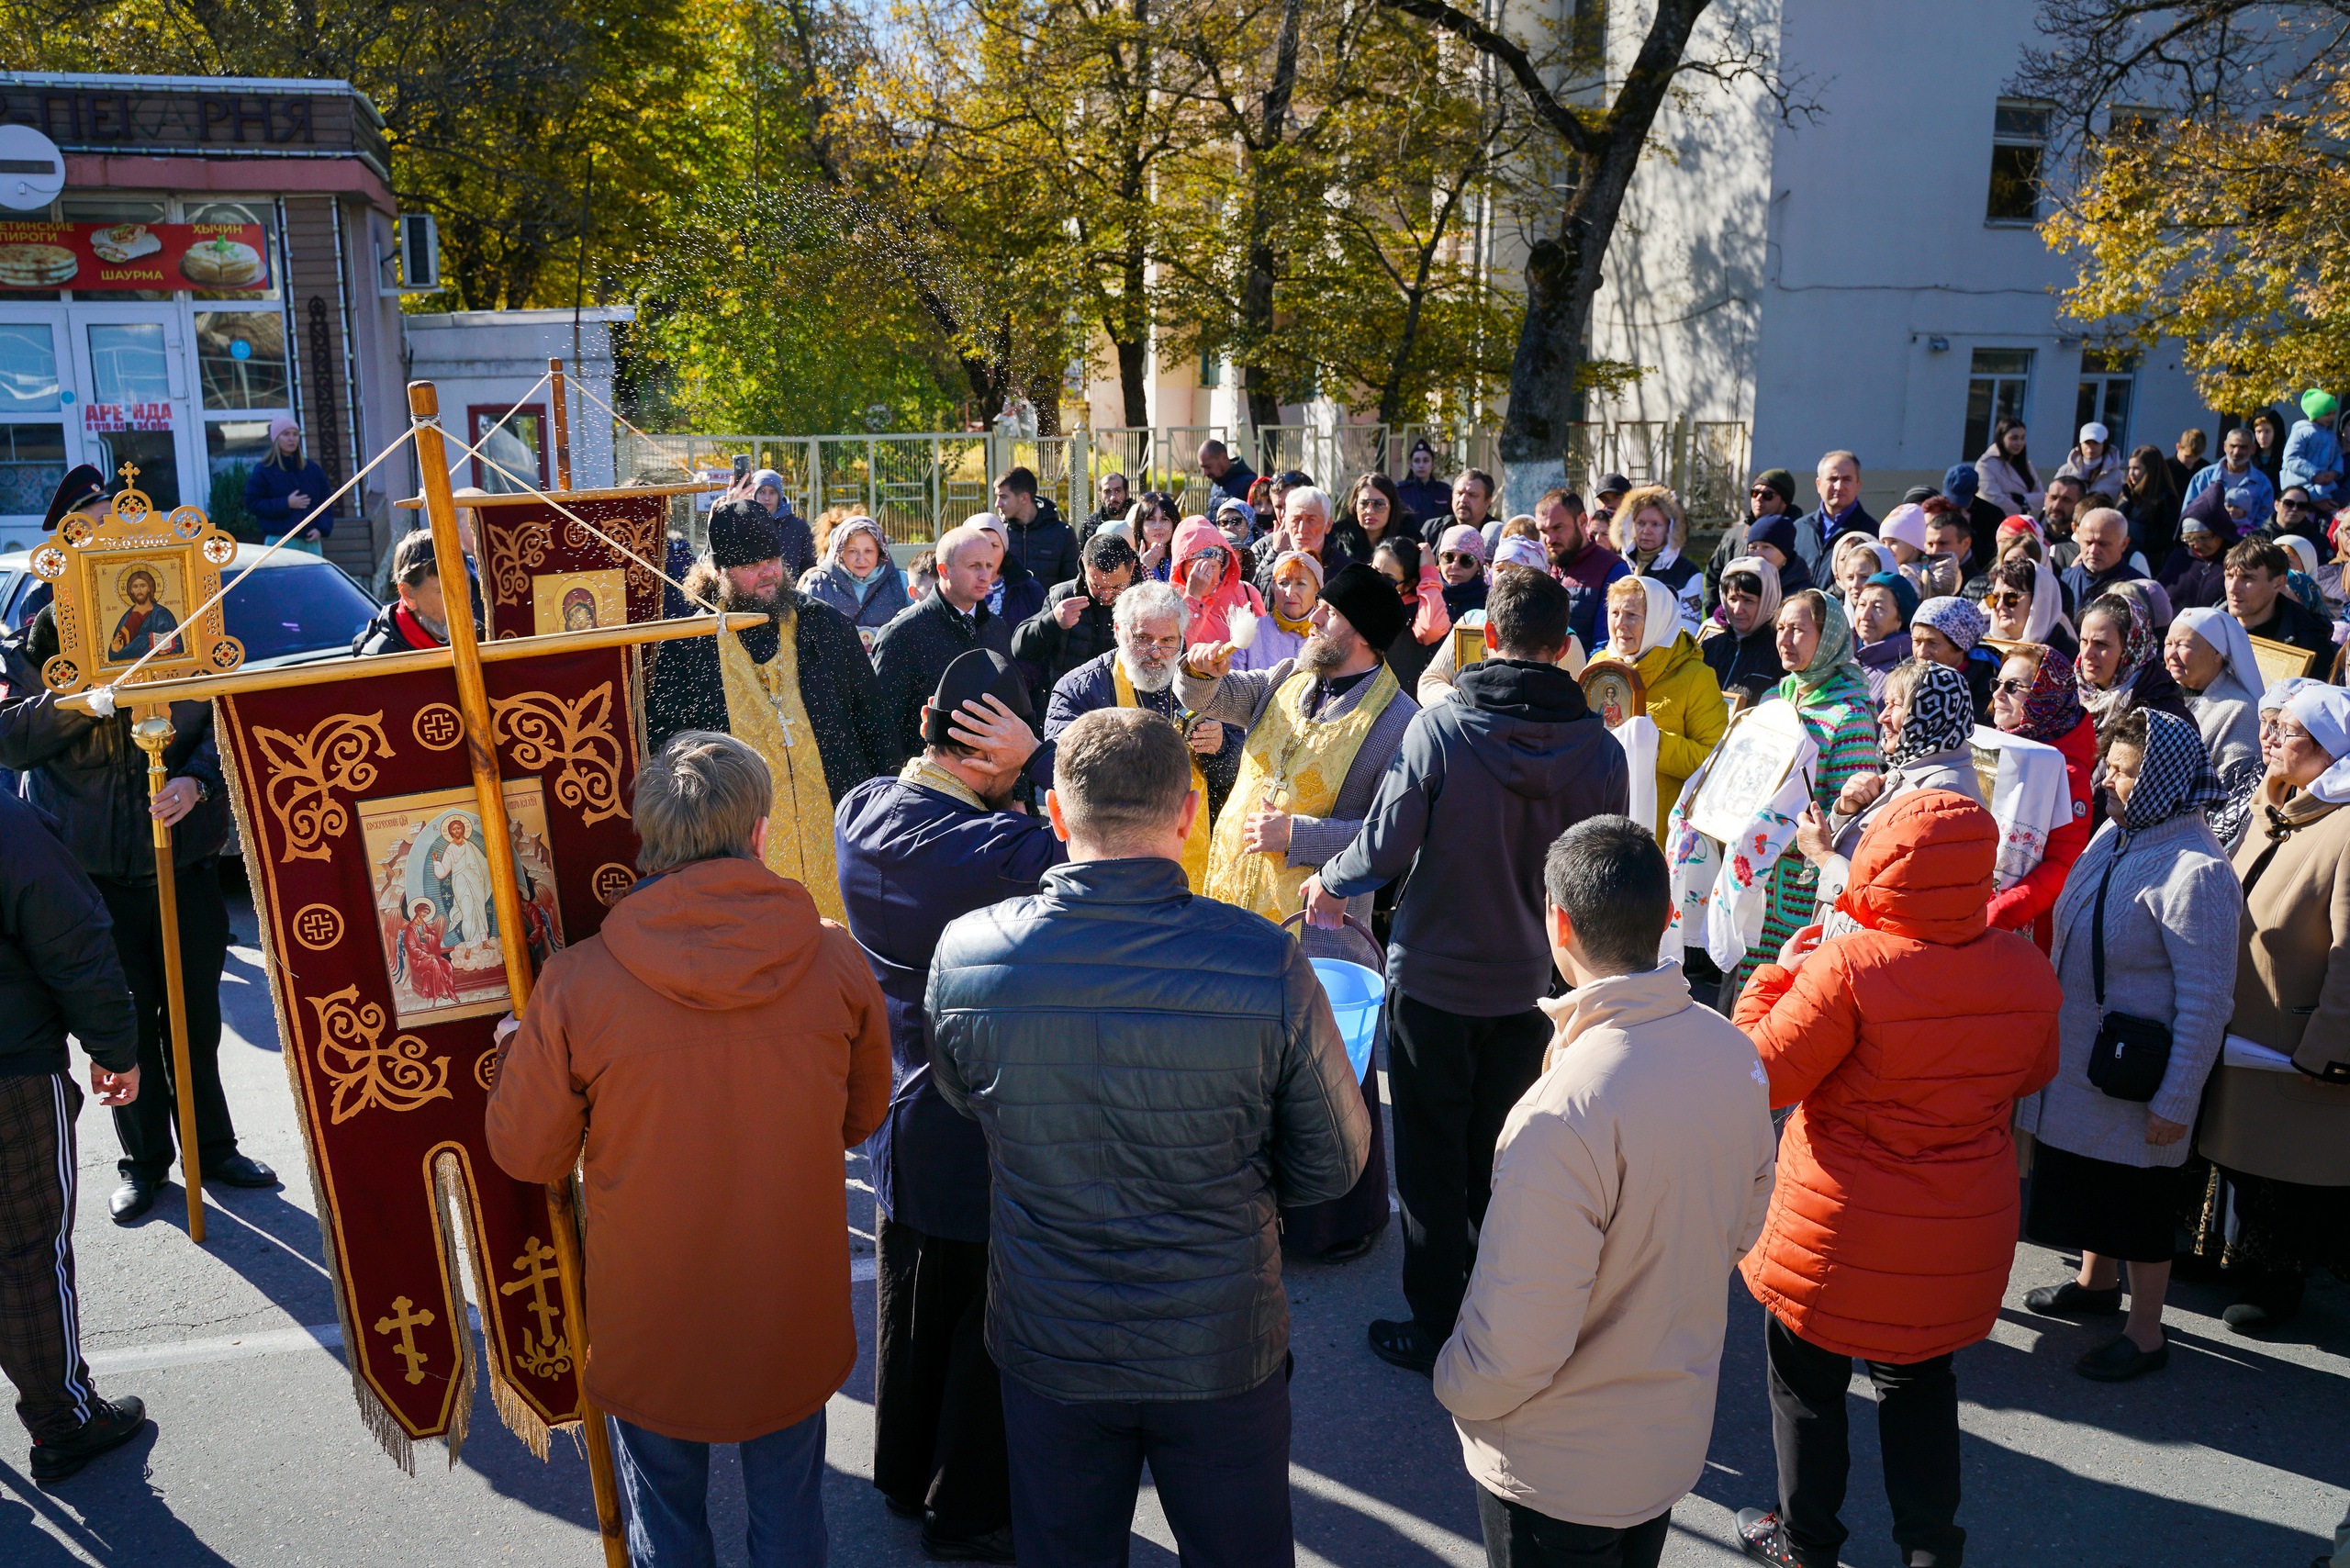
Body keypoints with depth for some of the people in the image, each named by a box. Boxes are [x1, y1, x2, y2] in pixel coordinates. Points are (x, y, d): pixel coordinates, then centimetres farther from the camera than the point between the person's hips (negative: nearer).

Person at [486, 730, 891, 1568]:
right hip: (794, 1320, 1)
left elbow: (526, 1152, -6)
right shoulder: (835, 959, -15)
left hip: (651, 1324, -1)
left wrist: (514, 1051, 12)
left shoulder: (577, 982, -21)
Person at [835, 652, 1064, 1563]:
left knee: (910, 1307, 25)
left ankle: (903, 1475, 45)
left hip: (897, 1109, 8)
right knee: (990, 1325, 13)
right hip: (987, 1134, -7)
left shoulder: (860, 811, -7)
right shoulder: (1001, 850, -30)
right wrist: (1039, 759, -24)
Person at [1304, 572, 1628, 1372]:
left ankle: (1436, 1329, 20)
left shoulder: (1439, 727, -17)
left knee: (1433, 1160, 10)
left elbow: (1387, 846, -14)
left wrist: (1330, 881, 6)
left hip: (1434, 979, -3)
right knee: (1501, 1161, 18)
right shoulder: (1600, 750, -7)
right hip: (1530, 985, 3)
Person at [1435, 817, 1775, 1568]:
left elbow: (1517, 1345, -29)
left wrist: (1454, 1384, -9)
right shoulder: (1734, 1053, -11)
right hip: (1678, 1430, 7)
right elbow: (1742, 1229, 5)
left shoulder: (1562, 1116, -35)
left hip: (1558, 1470, -6)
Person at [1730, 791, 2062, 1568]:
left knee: (1808, 1377, 17)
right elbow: (2034, 1073, 10)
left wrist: (1777, 979, -4)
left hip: (1847, 1233, -5)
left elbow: (1765, 1077, -17)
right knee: (1920, 1379, 25)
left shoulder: (1848, 968, -25)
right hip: (1964, 1236, 5)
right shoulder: (2026, 970, -8)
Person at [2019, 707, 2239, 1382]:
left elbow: (2206, 999, -22)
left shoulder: (2196, 870, -25)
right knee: (2089, 1179, 24)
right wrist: (2048, 1029, 18)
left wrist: (2176, 1101, -20)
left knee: (2139, 1199, 9)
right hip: (2077, 1054, 7)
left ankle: (2146, 1333, 27)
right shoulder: (2114, 835, 0)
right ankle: (2097, 1282, 46)